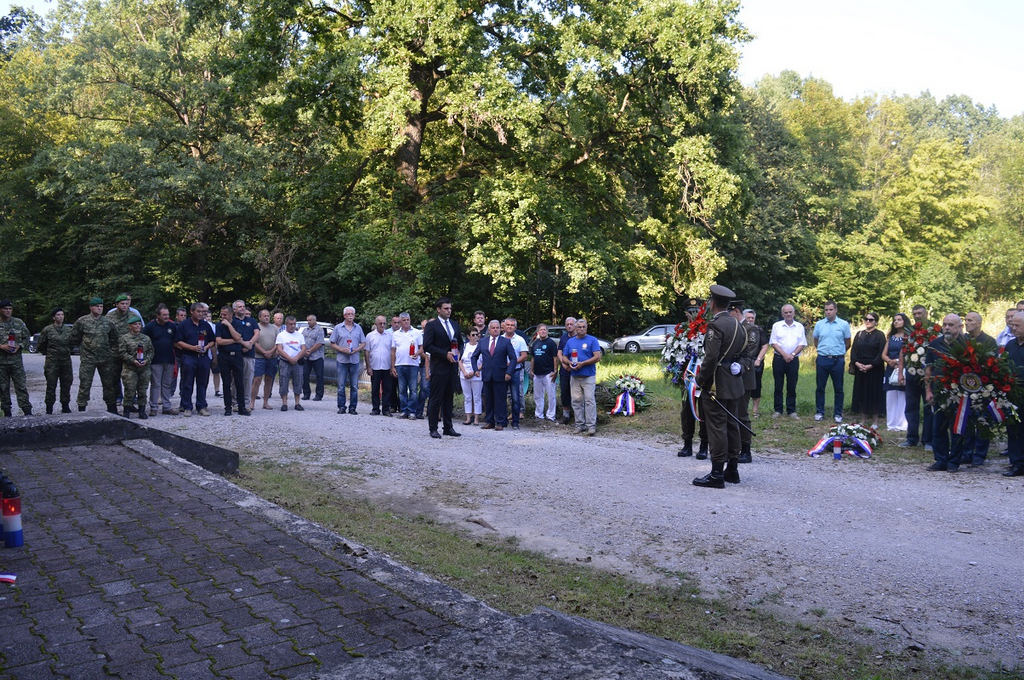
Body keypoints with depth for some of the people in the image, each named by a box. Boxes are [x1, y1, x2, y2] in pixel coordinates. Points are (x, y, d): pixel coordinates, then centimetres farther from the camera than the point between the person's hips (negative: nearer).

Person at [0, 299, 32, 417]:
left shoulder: (19, 323, 7)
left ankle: (27, 410, -4)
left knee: (21, 385, -4)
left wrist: (19, 346, -6)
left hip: (16, 360, 0)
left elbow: (27, 337, 12)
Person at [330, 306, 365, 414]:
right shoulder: (338, 328, 5)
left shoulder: (358, 328, 11)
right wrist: (342, 349, -11)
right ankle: (341, 407, 6)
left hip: (355, 360, 2)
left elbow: (363, 343, 12)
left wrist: (356, 350, -7)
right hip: (342, 360, -1)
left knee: (354, 386, 2)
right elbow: (332, 343, 5)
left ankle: (352, 407, 9)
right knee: (341, 385, -1)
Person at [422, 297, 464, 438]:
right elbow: (427, 346, -12)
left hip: (453, 367, 6)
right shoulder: (431, 325, -6)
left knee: (449, 398, 11)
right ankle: (433, 429, 4)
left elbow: (461, 342, 21)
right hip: (438, 367, -6)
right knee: (436, 399, -2)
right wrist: (445, 354, -16)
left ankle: (448, 427, 18)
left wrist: (459, 352, -1)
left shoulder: (455, 324, 14)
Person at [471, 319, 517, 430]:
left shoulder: (506, 342, 2)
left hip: (500, 376, -3)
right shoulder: (482, 342, 11)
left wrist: (509, 372, -11)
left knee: (500, 400, 0)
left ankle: (500, 423, 6)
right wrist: (476, 369, 8)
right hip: (487, 376, 3)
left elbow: (513, 358, -1)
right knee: (489, 400, 7)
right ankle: (489, 422, 15)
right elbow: (474, 356, 20)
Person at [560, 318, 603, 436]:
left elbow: (597, 357, -9)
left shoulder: (592, 340, 0)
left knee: (589, 400, -9)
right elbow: (563, 357, 17)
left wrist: (582, 363, -16)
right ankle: (580, 425, 14)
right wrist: (569, 363, -6)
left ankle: (591, 426, -8)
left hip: (589, 376, -5)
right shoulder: (570, 341, 14)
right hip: (574, 376, 5)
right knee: (576, 401, 6)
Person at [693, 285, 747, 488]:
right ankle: (732, 469, 22)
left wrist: (700, 380, -11)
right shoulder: (737, 325, 12)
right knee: (732, 425, 14)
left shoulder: (716, 325, -16)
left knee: (717, 427, -5)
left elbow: (711, 357, -21)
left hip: (717, 384, -9)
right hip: (734, 382, 9)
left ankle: (717, 475, -2)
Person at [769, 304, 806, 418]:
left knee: (792, 386, 3)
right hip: (779, 359, -1)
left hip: (793, 359, 1)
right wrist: (784, 354, -12)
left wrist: (792, 354, -10)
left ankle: (791, 410, 9)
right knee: (778, 386, 2)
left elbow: (802, 344, 5)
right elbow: (773, 343, -1)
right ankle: (778, 410, 8)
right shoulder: (776, 325, 4)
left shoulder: (799, 326, 8)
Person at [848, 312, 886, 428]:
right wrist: (856, 363, -9)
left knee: (874, 393, -1)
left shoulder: (879, 335, -2)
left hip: (874, 369, -4)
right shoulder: (859, 334, 12)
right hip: (860, 369, 4)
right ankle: (864, 418, 14)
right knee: (862, 393, 6)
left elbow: (881, 353, -8)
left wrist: (871, 365, -16)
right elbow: (853, 350, 7)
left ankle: (875, 421, 6)